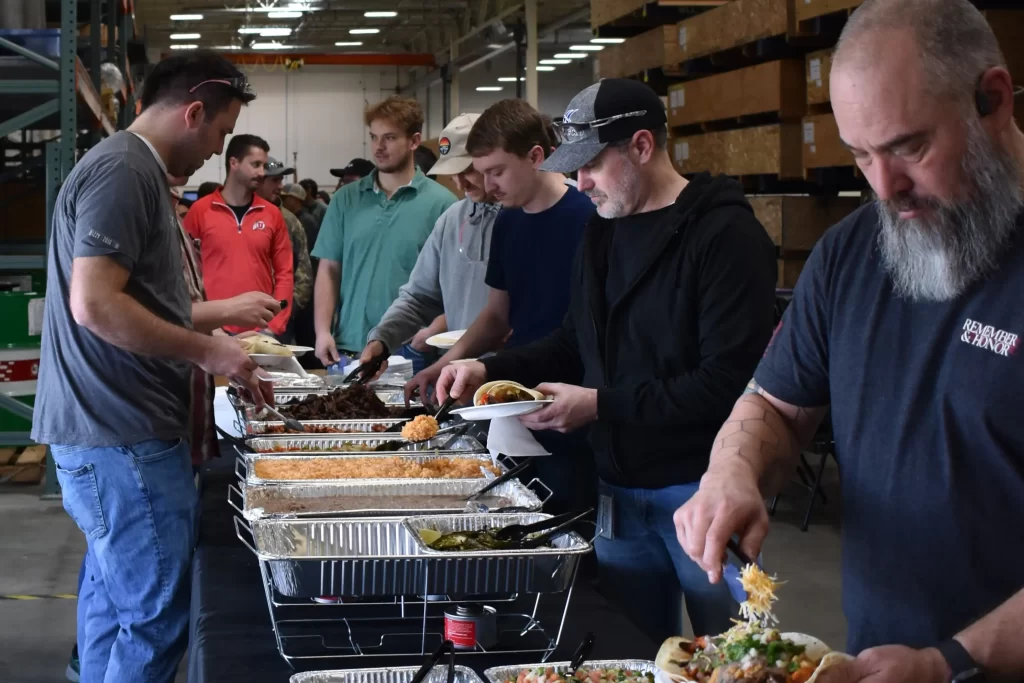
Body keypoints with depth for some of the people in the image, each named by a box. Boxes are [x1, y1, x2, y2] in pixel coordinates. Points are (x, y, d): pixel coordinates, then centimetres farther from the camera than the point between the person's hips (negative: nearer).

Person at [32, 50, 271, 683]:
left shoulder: (131, 169, 17)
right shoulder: (124, 172, -15)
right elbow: (95, 305, -24)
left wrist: (217, 348, 17)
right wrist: (207, 351, -15)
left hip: (111, 428, 11)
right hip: (123, 438, -11)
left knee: (113, 596, 17)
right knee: (156, 618, -5)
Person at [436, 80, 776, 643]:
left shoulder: (725, 234, -14)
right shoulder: (603, 232, 11)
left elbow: (727, 382, -21)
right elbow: (576, 342, 21)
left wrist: (601, 405, -19)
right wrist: (490, 370, 6)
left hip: (700, 488, -7)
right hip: (620, 489, 7)